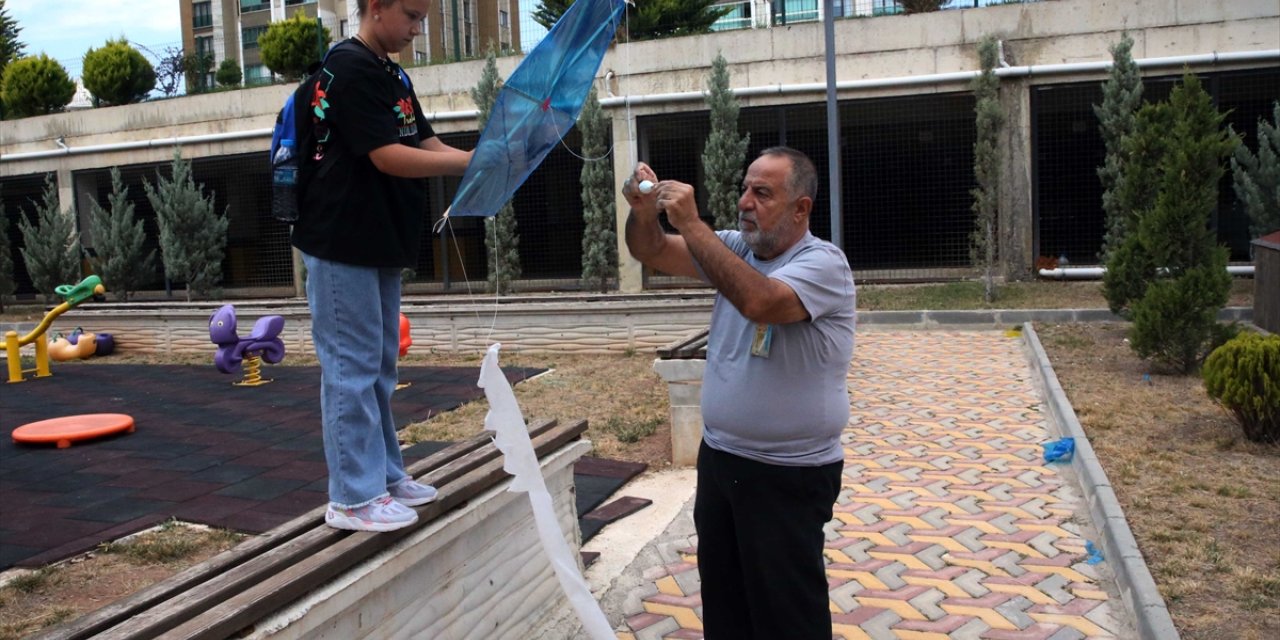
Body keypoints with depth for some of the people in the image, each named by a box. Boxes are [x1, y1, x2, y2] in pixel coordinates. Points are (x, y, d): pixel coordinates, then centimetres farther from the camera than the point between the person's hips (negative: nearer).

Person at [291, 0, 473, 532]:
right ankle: (353, 497, 5)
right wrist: (475, 161, -20)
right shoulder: (349, 69, -14)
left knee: (379, 365, 14)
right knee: (352, 366, -4)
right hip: (343, 245, -9)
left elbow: (428, 146, 12)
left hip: (379, 244, 9)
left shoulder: (392, 76, 15)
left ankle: (384, 474, 25)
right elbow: (388, 157, -21)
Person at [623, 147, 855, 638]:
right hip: (719, 458, 7)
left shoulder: (823, 262, -16)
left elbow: (757, 301, -34)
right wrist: (643, 211, -19)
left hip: (789, 474, -7)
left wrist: (691, 224, -31)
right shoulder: (735, 248, 5)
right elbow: (651, 253, 3)